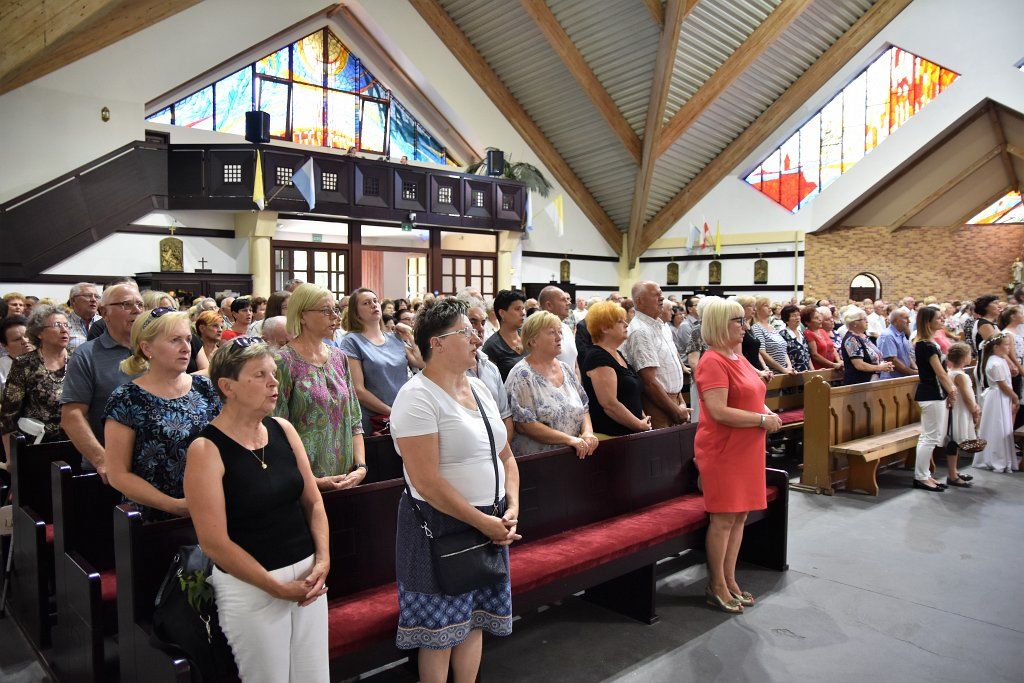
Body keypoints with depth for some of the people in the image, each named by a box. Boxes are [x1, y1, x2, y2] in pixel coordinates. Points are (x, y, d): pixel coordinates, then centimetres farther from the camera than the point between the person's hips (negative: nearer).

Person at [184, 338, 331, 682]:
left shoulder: (283, 429, 3)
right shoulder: (206, 449, -13)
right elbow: (214, 542, -16)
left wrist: (323, 562, -4)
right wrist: (277, 588, -15)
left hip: (308, 576, 5)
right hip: (249, 587, -5)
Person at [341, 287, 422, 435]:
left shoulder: (395, 339, 10)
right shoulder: (352, 341, -5)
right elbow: (358, 391, -12)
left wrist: (410, 337, 6)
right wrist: (392, 413, -15)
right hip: (374, 423, -4)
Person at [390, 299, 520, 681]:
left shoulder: (479, 388, 8)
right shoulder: (418, 397, -17)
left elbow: (506, 456, 14)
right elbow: (427, 481, -22)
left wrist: (512, 507, -1)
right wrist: (482, 521, -18)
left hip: (489, 524, 7)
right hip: (440, 526, -7)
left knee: (475, 620, 17)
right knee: (442, 631, 6)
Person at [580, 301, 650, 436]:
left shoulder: (617, 355, 14)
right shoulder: (598, 358, -15)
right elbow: (609, 404, -23)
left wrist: (644, 419, 6)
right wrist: (640, 425, -14)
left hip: (629, 433, 9)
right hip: (607, 436, -9)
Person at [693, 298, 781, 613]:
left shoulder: (738, 357, 15)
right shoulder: (713, 362, -15)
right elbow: (719, 411, -23)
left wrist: (767, 412, 4)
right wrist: (762, 419, -17)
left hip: (746, 449, 9)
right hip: (722, 450, -9)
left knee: (740, 516, 13)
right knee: (724, 518, -1)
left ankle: (730, 580, 25)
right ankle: (717, 587, 12)